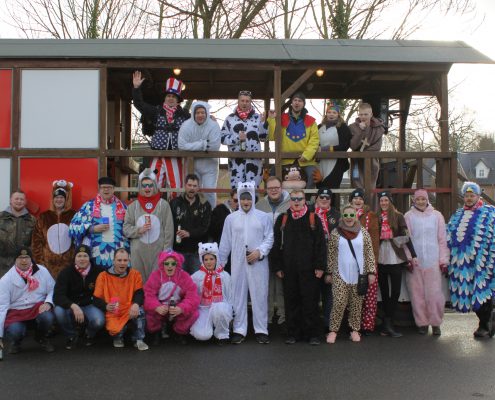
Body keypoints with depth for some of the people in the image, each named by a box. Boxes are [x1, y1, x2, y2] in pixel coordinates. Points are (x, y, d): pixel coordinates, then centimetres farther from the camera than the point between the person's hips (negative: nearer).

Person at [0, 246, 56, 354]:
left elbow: (52, 289, 5)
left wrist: (48, 302, -19)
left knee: (48, 317, -32)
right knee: (14, 332, -31)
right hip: (16, 311, -1)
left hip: (38, 307, 1)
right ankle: (16, 341, 12)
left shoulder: (42, 271, -4)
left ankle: (42, 338, 6)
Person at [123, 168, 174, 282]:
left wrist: (167, 252, -3)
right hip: (138, 253, 2)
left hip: (158, 251, -1)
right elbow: (126, 228, 8)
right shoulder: (133, 206, 8)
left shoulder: (163, 205, 2)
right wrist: (138, 230, -11)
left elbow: (169, 230, 1)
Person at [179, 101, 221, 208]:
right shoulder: (186, 125, -8)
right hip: (192, 164, 1)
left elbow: (215, 146, -21)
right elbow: (182, 145, -19)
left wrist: (194, 145, -17)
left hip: (209, 164, -1)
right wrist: (203, 144, -20)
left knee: (209, 191, 1)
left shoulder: (213, 125, -10)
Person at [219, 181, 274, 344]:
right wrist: (220, 263, 8)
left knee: (260, 296, 2)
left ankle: (261, 330, 12)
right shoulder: (231, 218, 7)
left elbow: (269, 238, 2)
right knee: (238, 296, 5)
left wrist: (260, 252, -13)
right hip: (238, 263, 1)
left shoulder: (264, 217, 4)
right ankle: (239, 330, 14)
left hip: (258, 263, -1)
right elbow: (225, 243, 9)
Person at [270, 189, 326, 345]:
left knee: (310, 302, 1)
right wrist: (277, 266, 4)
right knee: (291, 302, 7)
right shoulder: (282, 219, 8)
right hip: (289, 269, 2)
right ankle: (293, 333, 17)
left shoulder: (314, 219, 3)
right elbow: (276, 244, 9)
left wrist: (320, 266, -5)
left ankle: (312, 334, 11)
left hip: (309, 269, -2)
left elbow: (320, 244, 0)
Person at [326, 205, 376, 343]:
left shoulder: (363, 232, 3)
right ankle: (333, 330, 7)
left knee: (356, 304, 7)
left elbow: (369, 253, 4)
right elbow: (331, 254, 4)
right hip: (340, 275, -1)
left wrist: (371, 272, -1)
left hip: (359, 274, 1)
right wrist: (329, 272, 4)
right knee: (339, 303, -4)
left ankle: (355, 330, 20)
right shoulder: (335, 233, 1)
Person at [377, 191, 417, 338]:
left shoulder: (398, 216, 3)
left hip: (395, 258, -1)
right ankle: (388, 324, 12)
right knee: (384, 291, 6)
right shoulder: (376, 217, 8)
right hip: (380, 258, 2)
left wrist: (413, 255, -3)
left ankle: (387, 324, 3)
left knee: (395, 291, -3)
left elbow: (405, 236, 0)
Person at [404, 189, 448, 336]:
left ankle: (435, 323, 11)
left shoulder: (436, 215, 6)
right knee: (417, 294, 4)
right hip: (414, 261, 0)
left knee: (434, 293, -3)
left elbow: (442, 240, 7)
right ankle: (422, 323, 15)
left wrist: (443, 260, 4)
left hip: (433, 261, 0)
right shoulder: (408, 216, 4)